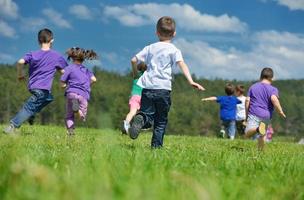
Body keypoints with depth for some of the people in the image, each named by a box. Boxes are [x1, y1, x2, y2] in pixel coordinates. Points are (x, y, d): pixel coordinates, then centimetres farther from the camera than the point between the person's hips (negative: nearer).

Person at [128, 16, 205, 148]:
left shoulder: (150, 48, 15)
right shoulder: (174, 50, 4)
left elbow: (134, 60, 15)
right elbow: (181, 64, -12)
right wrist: (191, 81, -23)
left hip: (147, 87, 2)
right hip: (163, 88, -2)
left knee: (148, 115, 3)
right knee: (161, 121, 10)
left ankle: (141, 119, -31)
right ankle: (156, 145, 4)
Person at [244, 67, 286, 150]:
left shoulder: (253, 86, 11)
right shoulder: (273, 89, 1)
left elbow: (247, 100, 5)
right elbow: (274, 99, -18)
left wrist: (246, 114, 13)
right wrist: (280, 112, -11)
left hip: (253, 114, 0)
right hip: (266, 116, 0)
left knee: (247, 134, -12)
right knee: (262, 136, 17)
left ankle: (257, 129, -40)